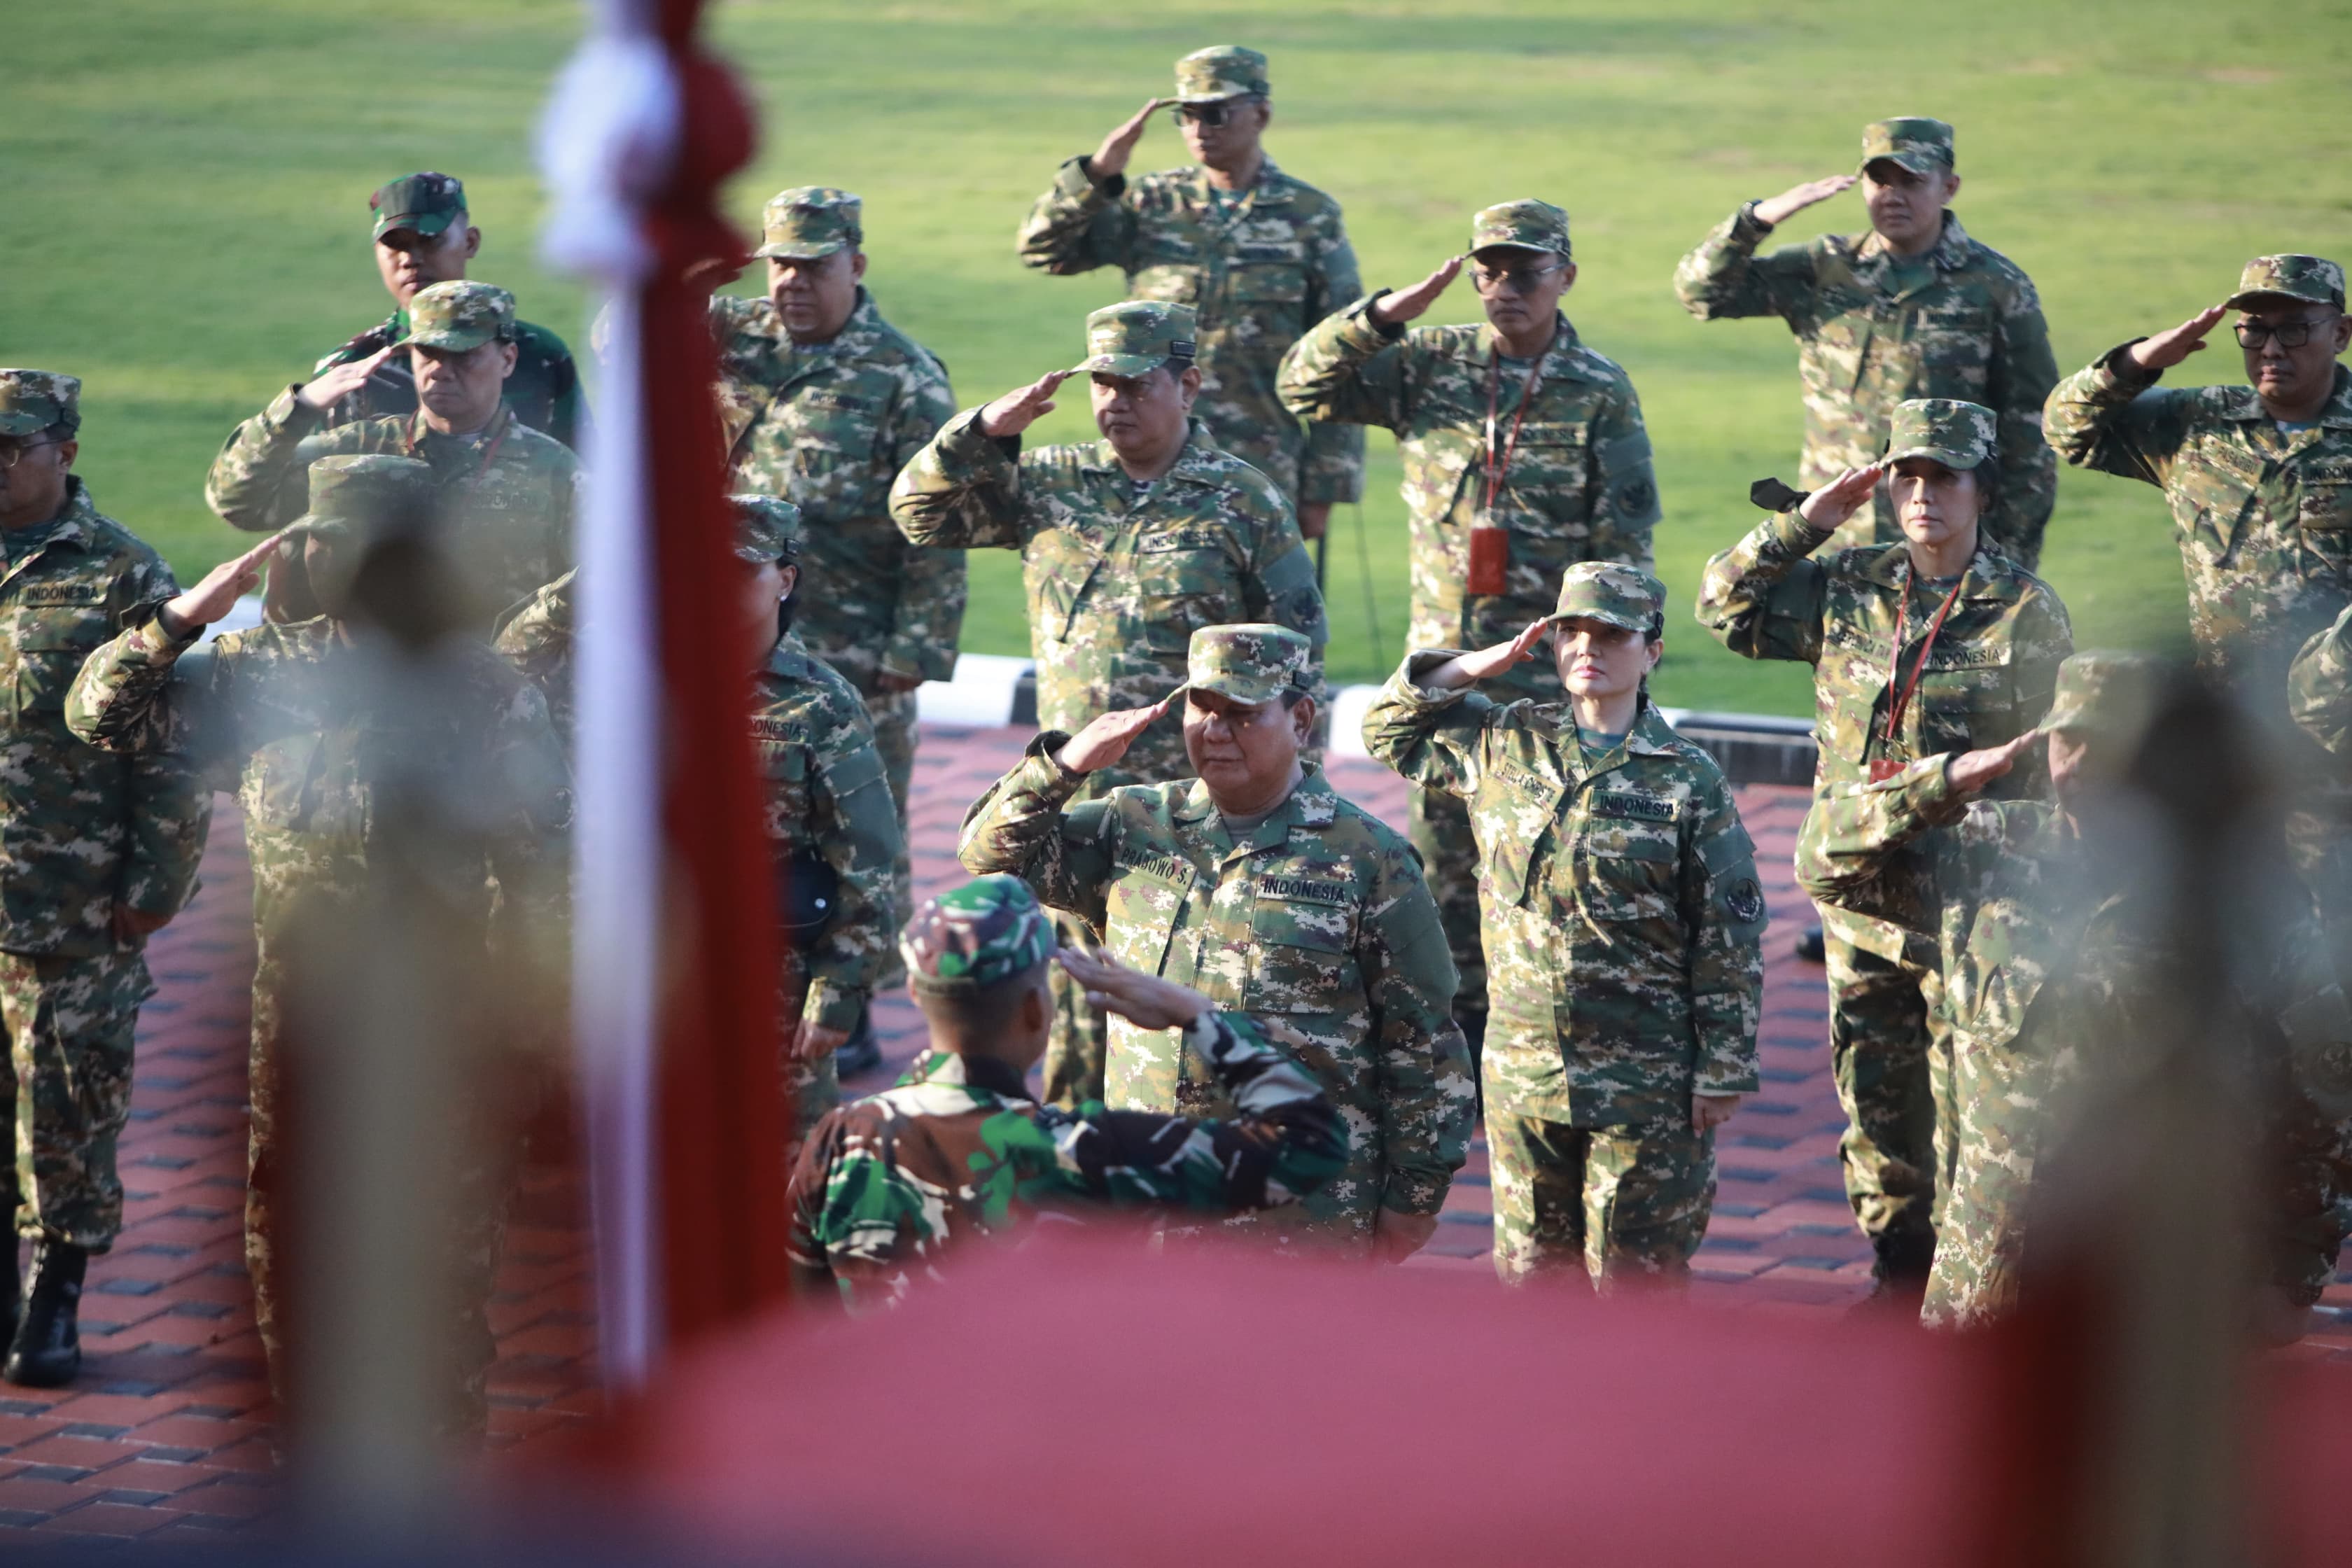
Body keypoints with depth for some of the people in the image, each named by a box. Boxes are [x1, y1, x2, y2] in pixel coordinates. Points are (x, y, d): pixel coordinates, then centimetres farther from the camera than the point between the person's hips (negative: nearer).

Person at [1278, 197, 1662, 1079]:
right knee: (1443, 844, 10)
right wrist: (1387, 315, -12)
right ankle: (1457, 1021, 21)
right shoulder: (1433, 364, 4)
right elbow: (1307, 388, 2)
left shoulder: (1600, 394, -4)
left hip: (1549, 672, -3)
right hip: (1443, 657, 4)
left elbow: (1623, 543, -4)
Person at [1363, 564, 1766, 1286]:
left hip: (1645, 1083, -4)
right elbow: (1390, 724, 17)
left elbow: (1730, 944, -5)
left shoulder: (1689, 783, -6)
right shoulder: (1504, 745, 5)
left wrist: (1723, 1074, -6)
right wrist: (1486, 663, 2)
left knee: (1636, 1268, 3)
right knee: (1530, 1261, 12)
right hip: (1522, 1065, 4)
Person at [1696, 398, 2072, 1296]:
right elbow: (1727, 606, 10)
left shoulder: (2027, 612, -6)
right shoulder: (1847, 589, 5)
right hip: (1860, 896, 4)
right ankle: (1901, 1265, 25)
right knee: (1874, 1093, 11)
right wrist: (1805, 524, -1)